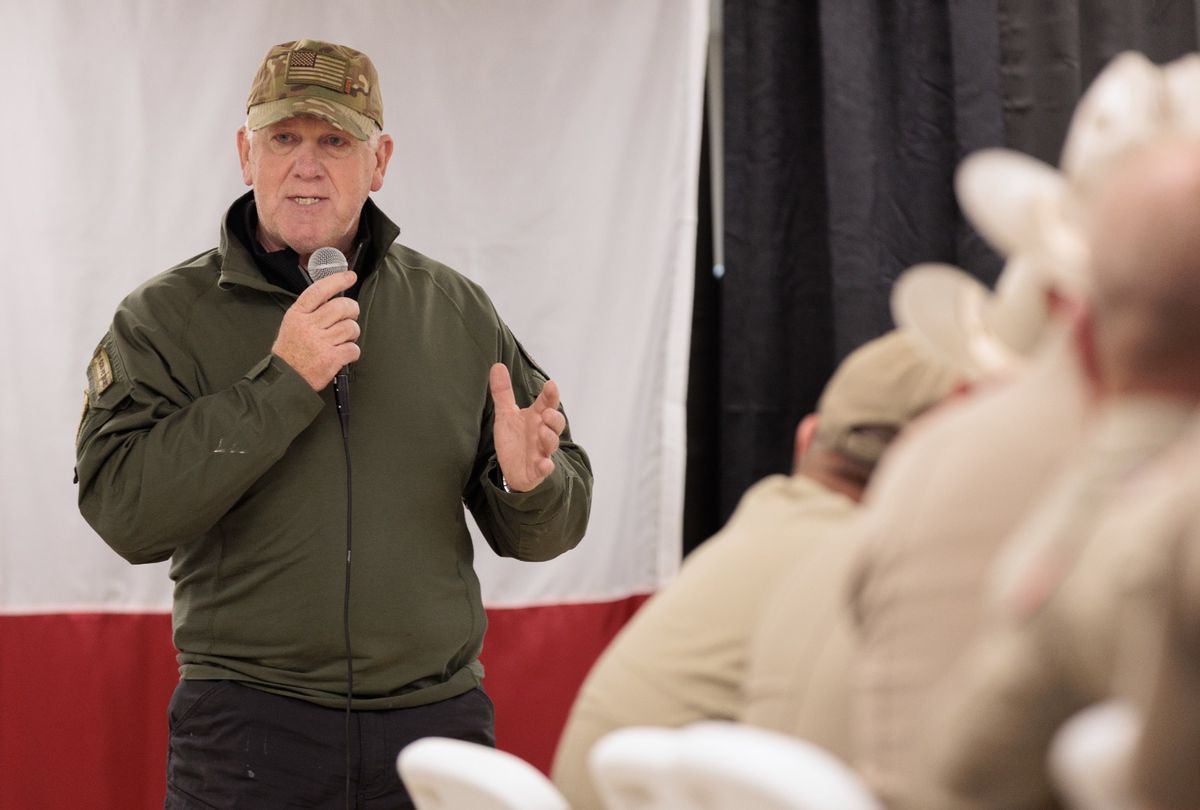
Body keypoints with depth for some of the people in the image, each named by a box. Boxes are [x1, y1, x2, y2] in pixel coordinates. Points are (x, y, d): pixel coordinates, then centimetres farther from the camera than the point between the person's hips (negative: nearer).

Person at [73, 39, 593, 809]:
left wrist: (527, 484, -13)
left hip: (436, 717, 3)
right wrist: (280, 382, -18)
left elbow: (550, 529, 10)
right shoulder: (166, 315, 0)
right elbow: (124, 509, -14)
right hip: (249, 723, -2)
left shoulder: (458, 312, 8)